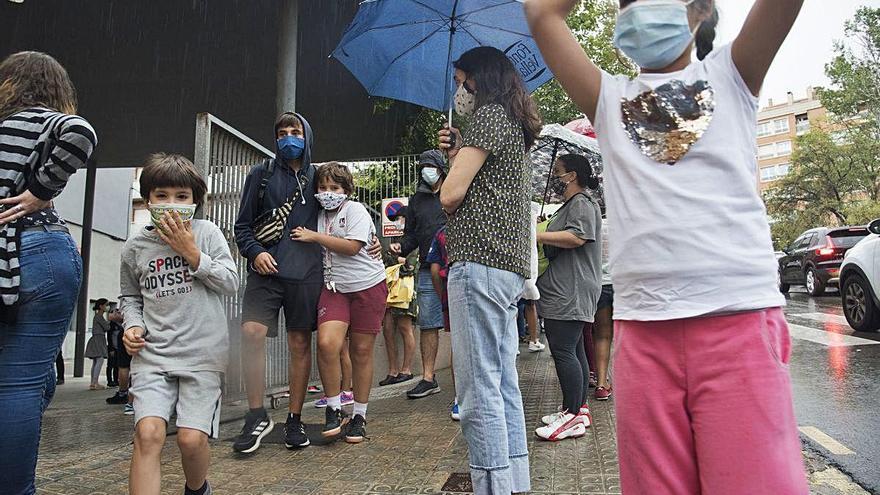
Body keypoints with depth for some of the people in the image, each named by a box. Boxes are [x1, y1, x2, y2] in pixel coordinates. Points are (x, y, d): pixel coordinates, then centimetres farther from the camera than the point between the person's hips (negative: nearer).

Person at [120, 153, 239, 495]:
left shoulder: (207, 232, 2)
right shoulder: (135, 246, 7)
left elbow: (231, 284, -2)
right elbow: (129, 296, 20)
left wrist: (192, 253, -9)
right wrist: (133, 325, 1)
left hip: (202, 352, -1)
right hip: (152, 353, 2)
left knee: (192, 438, -8)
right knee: (148, 434, -18)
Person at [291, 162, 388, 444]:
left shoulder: (355, 210, -5)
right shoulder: (320, 215, 13)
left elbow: (352, 246, -17)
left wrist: (314, 237, -12)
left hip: (367, 285, -4)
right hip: (334, 288, 4)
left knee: (361, 351, 3)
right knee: (326, 343, -18)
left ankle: (359, 416, 18)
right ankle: (333, 409, -1)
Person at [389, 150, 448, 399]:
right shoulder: (416, 200, 17)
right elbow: (412, 234, 21)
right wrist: (401, 247, 0)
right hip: (427, 271, 4)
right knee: (428, 325, 6)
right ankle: (428, 378, 14)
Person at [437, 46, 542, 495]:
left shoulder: (489, 115, -4)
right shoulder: (514, 127, 25)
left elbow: (451, 195, -12)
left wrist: (455, 175, 9)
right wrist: (456, 156, 16)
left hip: (479, 261, -10)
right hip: (510, 267, 10)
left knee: (478, 390, -9)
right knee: (504, 387, 11)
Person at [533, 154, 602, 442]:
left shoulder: (582, 204, -8)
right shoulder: (569, 206, 25)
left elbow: (576, 237, -24)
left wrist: (536, 236, -20)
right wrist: (539, 234, 23)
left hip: (570, 294, -11)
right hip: (564, 293, 11)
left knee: (563, 350, -12)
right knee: (573, 350, 12)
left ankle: (573, 417, -8)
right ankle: (579, 410, 19)